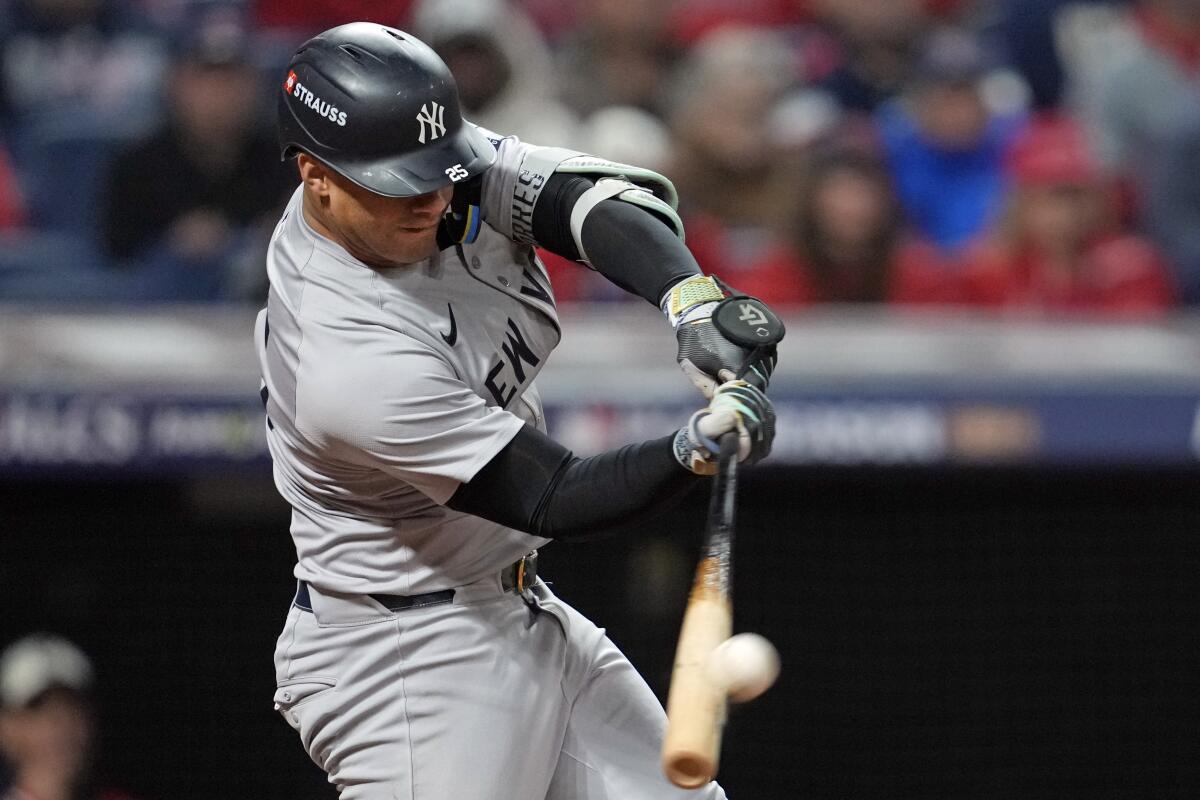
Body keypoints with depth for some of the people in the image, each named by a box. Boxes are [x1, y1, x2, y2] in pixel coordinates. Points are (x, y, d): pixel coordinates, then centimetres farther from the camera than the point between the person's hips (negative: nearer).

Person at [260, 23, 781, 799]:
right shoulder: (353, 362, -30)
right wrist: (698, 450, -42)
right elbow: (557, 501, -26)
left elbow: (599, 197, -17)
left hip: (523, 616, 9)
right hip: (405, 661, -9)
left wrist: (692, 298, -36)